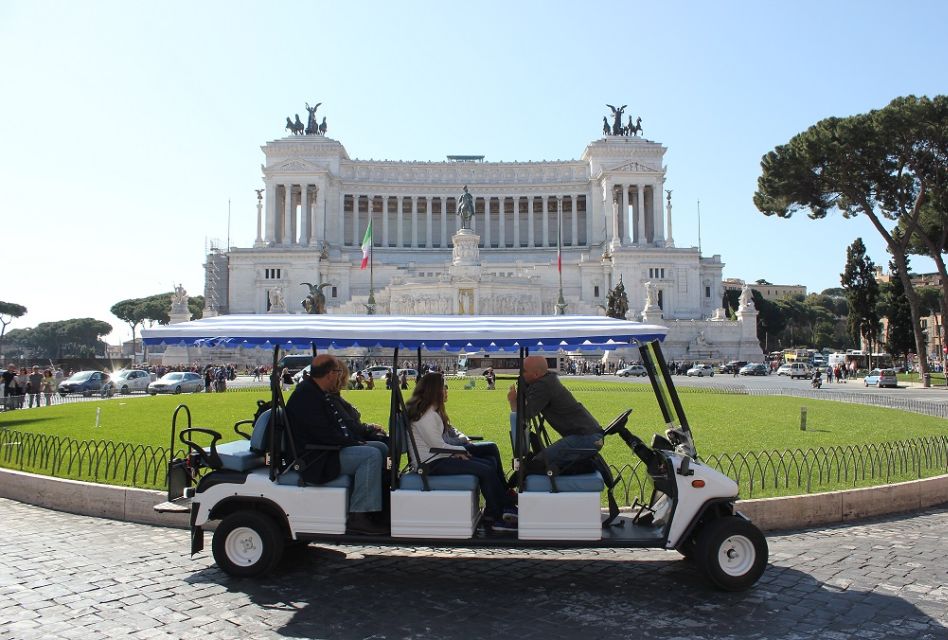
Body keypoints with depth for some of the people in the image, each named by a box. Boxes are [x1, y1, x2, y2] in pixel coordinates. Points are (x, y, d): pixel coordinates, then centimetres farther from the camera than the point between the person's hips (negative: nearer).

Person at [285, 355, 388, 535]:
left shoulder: (319, 393, 15)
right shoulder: (305, 396, -19)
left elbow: (341, 423, 21)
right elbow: (325, 434, -25)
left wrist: (361, 437, 6)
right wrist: (355, 444, -15)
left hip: (328, 448, 11)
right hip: (315, 459, -11)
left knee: (381, 448, 9)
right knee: (370, 455, -25)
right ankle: (357, 518, -23)